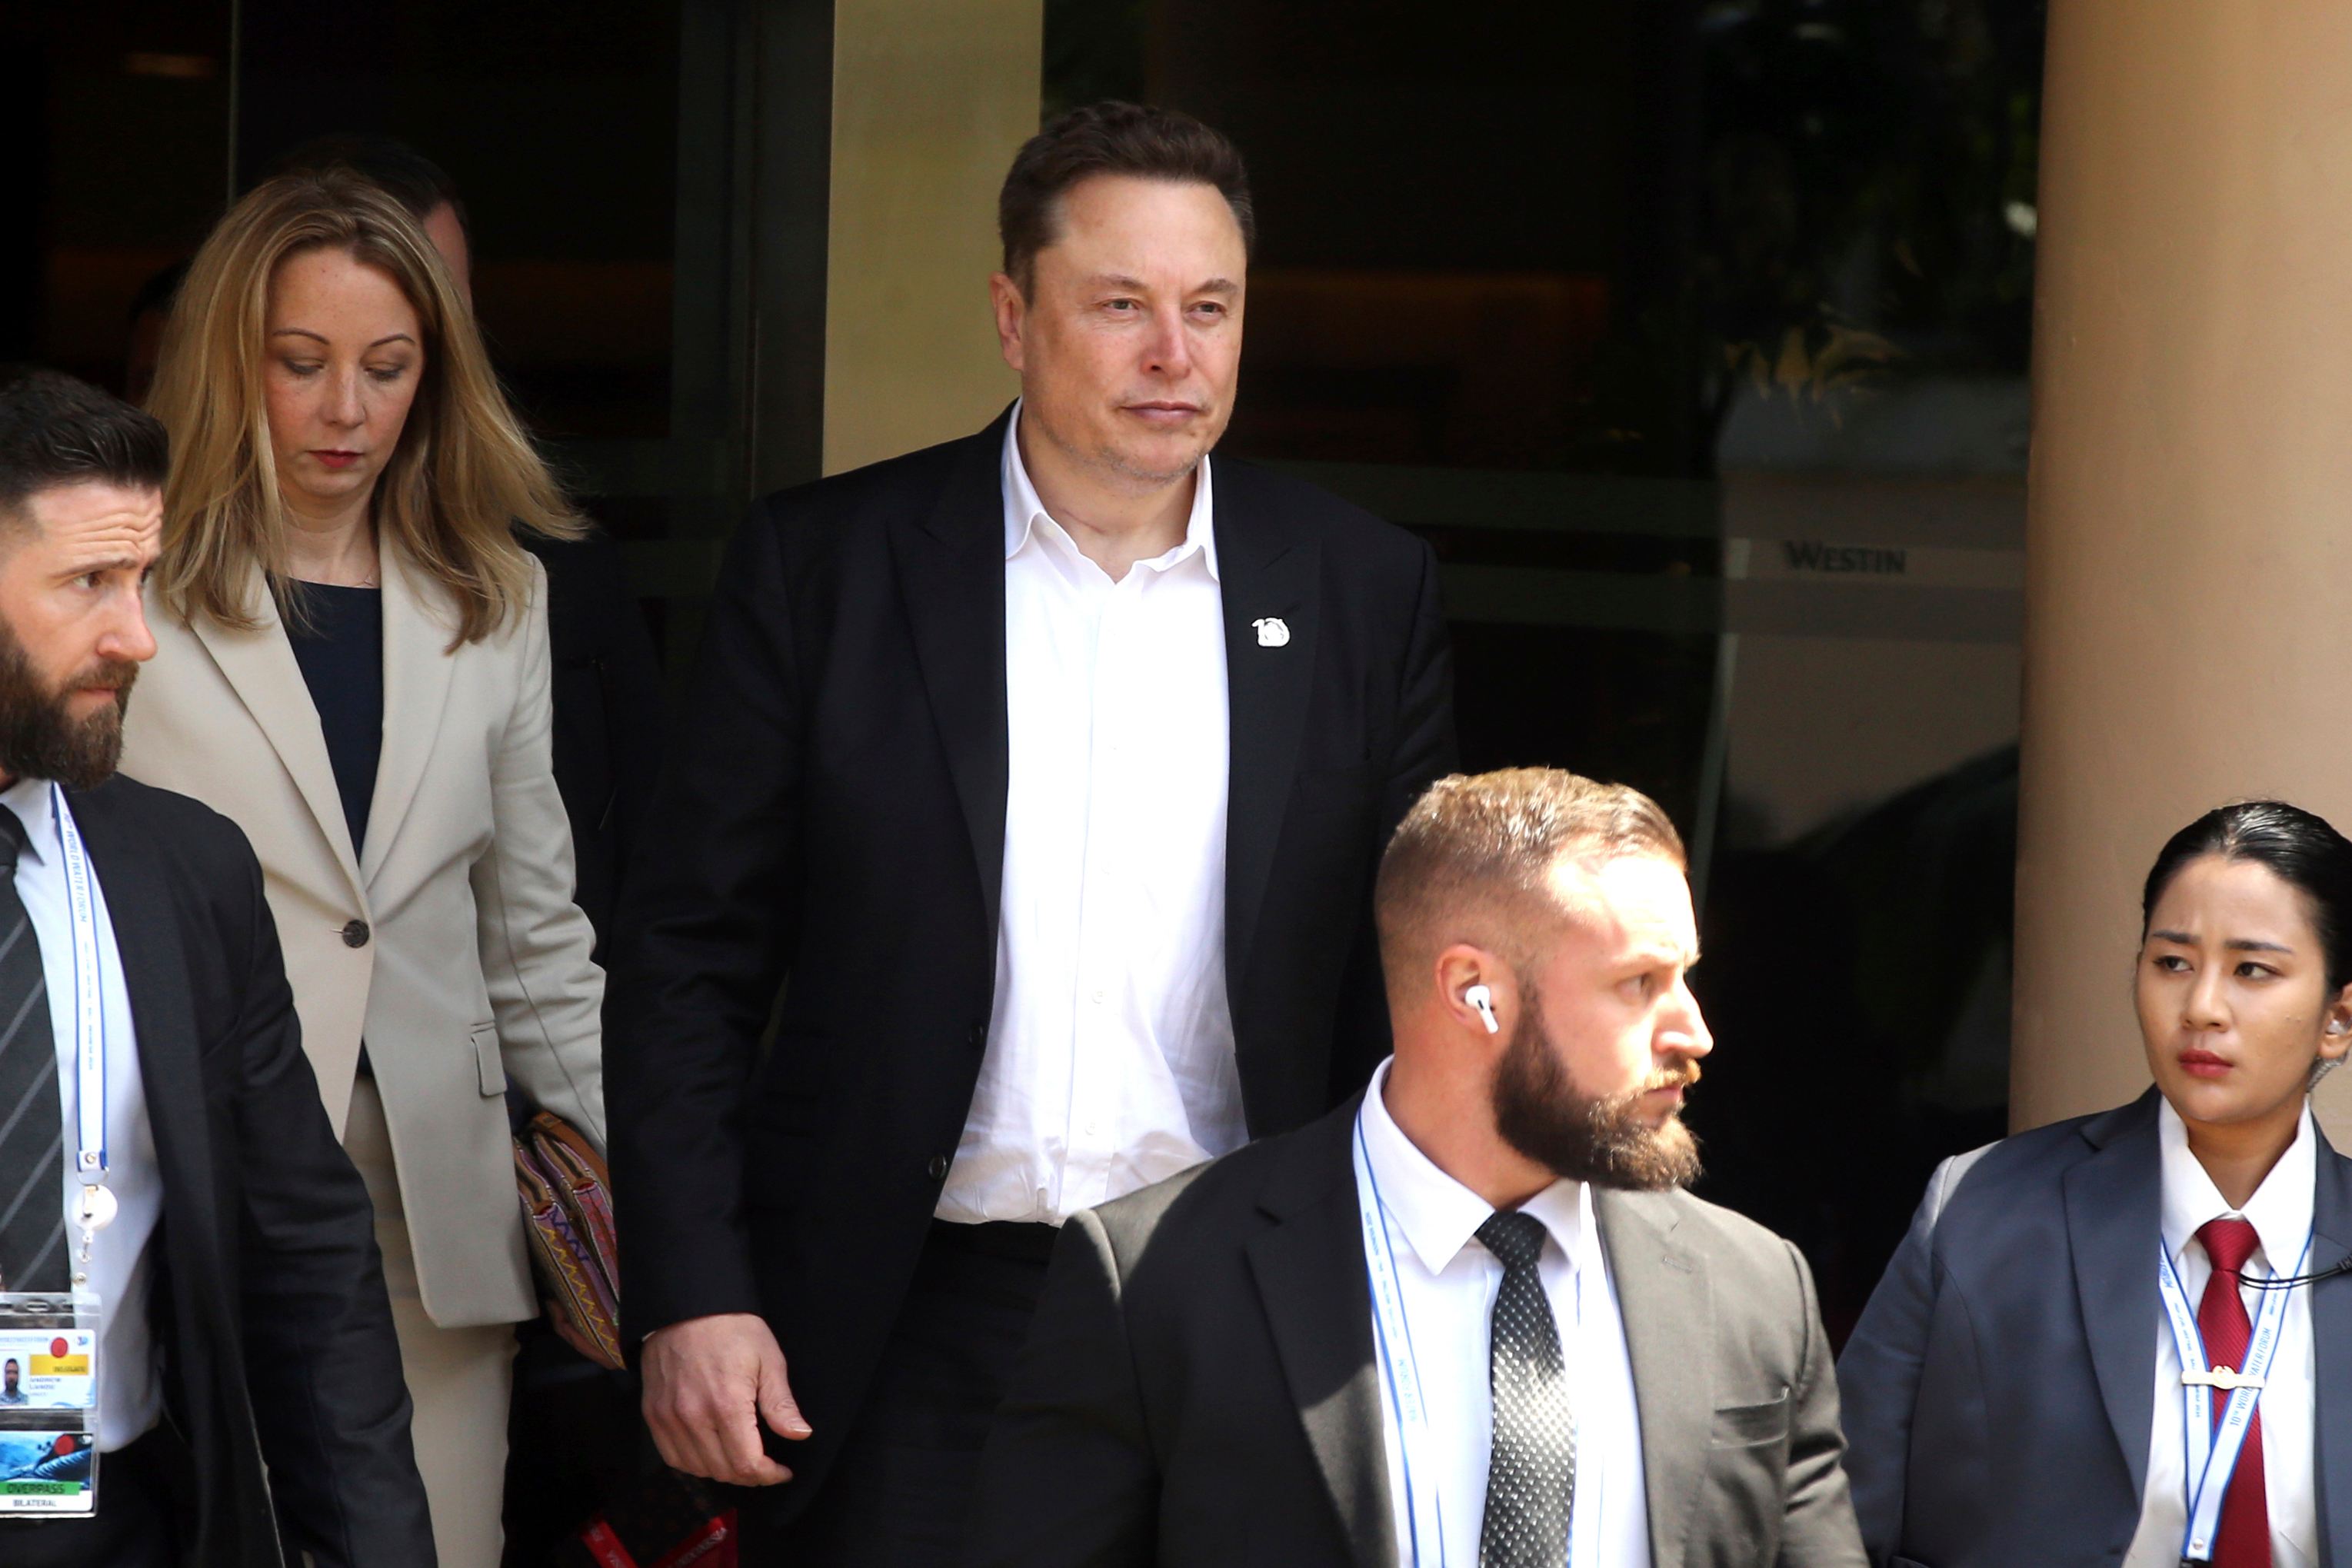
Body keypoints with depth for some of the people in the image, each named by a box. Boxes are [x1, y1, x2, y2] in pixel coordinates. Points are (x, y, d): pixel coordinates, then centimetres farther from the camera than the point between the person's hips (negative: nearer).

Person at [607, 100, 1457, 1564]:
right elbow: (692, 958, 1)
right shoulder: (825, 565, 0)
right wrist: (692, 1294, -6)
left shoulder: (1367, 591, 4)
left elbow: (1408, 984, 8)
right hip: (913, 1322, -1)